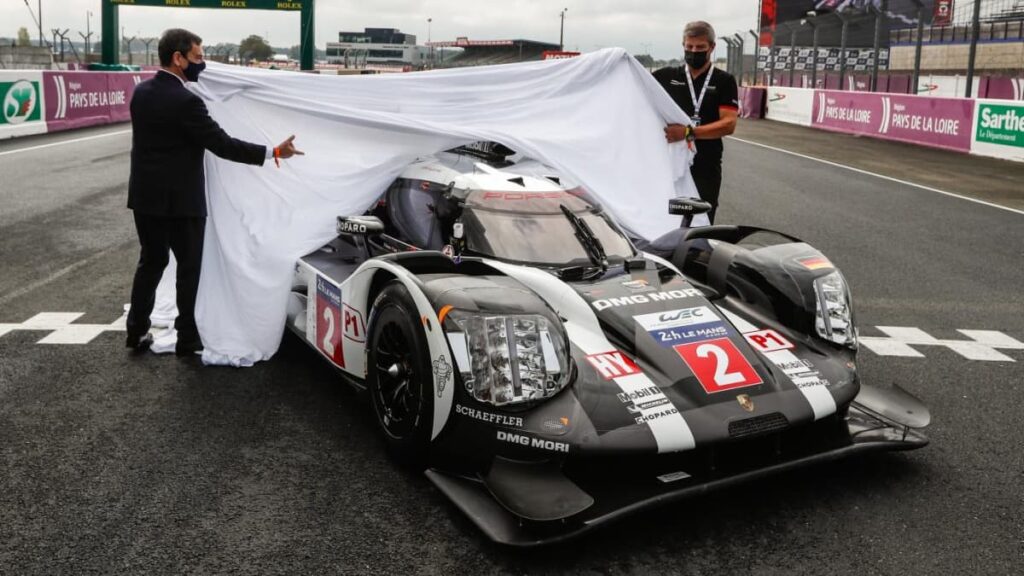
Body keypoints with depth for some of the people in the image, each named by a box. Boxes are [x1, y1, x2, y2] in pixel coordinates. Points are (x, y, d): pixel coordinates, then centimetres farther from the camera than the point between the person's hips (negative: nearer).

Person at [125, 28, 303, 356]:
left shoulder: (141, 92, 5)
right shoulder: (185, 101, -20)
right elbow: (223, 145, -20)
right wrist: (273, 152, -16)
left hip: (145, 196, 7)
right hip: (180, 200, -7)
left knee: (150, 263, 17)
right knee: (189, 268, 6)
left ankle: (137, 331, 22)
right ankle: (187, 339, 12)